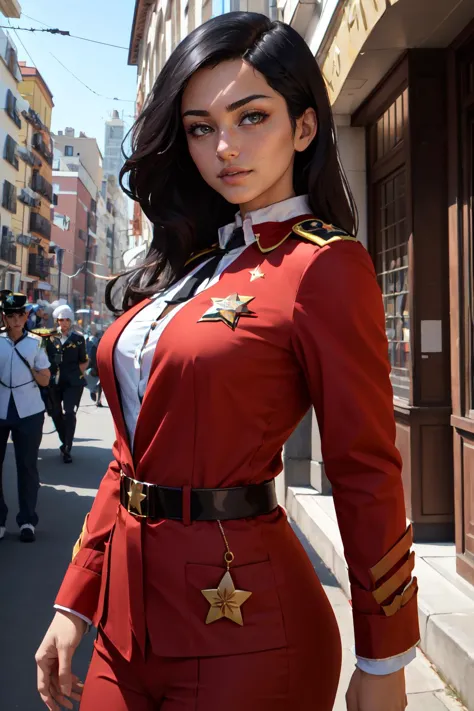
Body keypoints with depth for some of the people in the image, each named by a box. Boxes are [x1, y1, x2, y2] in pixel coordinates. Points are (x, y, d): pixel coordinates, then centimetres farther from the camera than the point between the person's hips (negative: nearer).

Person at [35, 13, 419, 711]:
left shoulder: (324, 266, -13)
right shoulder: (188, 262, 8)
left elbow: (366, 470, -12)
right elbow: (134, 454, 8)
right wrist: (75, 602, 8)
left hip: (240, 626, -6)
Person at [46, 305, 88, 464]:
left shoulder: (78, 339, 1)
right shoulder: (51, 338, 5)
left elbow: (84, 362, 5)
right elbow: (46, 358, 10)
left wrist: (76, 374, -3)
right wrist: (49, 375, 1)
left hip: (72, 383, -3)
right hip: (54, 382, 3)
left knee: (69, 413, -11)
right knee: (56, 414, 10)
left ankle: (67, 450, -3)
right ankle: (65, 442, 32)